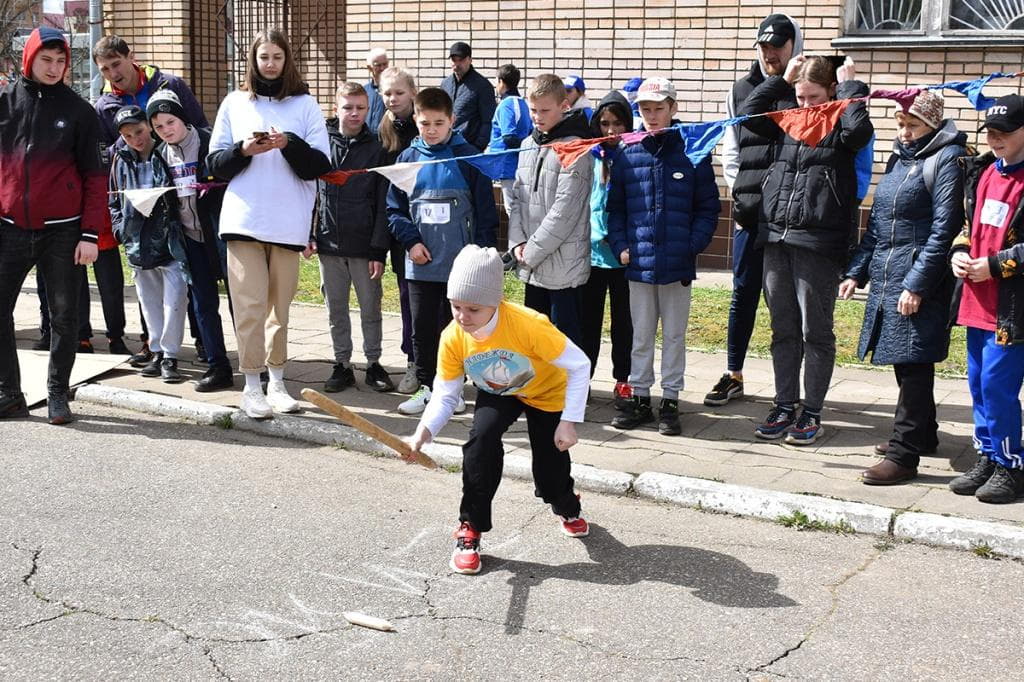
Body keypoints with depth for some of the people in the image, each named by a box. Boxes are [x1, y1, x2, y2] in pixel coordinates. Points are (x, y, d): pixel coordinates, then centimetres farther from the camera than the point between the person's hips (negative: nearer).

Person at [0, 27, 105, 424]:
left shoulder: (79, 111, 1)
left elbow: (94, 177, 0)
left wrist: (90, 234, -6)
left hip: (62, 231, -2)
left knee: (64, 315, 3)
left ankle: (57, 394, 14)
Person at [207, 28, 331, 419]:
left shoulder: (304, 105, 6)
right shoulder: (235, 103, 10)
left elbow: (320, 166, 0)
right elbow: (215, 163, 9)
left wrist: (289, 144, -15)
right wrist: (242, 150, -10)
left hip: (288, 222, 0)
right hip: (243, 220, 0)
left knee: (280, 307, 7)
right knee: (249, 305, -4)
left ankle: (276, 381, 18)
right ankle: (251, 387, 0)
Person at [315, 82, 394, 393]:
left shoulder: (376, 150, -3)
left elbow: (382, 204, -4)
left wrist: (379, 249, -9)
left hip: (364, 245, -2)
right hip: (329, 241, 2)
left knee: (370, 308, 7)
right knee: (336, 309, 10)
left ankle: (374, 364, 20)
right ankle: (342, 365, 20)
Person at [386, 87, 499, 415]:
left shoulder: (467, 156, -3)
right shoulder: (408, 158, 5)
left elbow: (485, 210, -3)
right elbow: (394, 208, 9)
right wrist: (410, 241, -5)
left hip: (460, 264, -3)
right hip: (420, 264, 3)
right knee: (422, 328, 9)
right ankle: (426, 386, 21)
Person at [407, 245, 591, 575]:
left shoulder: (528, 325, -39)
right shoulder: (453, 338, -26)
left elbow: (579, 365, -29)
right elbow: (445, 396, -17)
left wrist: (569, 422, -29)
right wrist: (424, 432, -36)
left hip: (547, 392, -2)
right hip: (496, 393, 2)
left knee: (550, 468, -3)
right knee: (481, 441, -26)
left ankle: (567, 508, 38)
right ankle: (470, 530, -9)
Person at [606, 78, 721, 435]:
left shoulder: (692, 152, -2)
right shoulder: (627, 156, 4)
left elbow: (708, 207, 0)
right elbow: (614, 207, 10)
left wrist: (693, 245, -10)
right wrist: (620, 245, -1)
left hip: (678, 264, -2)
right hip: (638, 262, 2)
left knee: (674, 334, 9)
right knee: (641, 334, 12)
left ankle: (670, 400, 18)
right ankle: (640, 397, 22)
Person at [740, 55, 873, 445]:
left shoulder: (839, 126, -1)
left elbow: (859, 130, -22)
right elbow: (749, 113, 12)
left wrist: (850, 86, -8)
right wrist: (781, 80, 8)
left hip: (819, 245, -6)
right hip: (776, 239, 6)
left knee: (815, 331, 2)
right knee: (783, 330, 12)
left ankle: (812, 413, 12)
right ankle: (785, 406, 22)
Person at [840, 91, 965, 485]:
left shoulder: (947, 158, -9)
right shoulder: (900, 157, 17)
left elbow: (944, 228, -16)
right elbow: (877, 222, 21)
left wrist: (917, 283, -20)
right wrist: (857, 272, 14)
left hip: (921, 280, -8)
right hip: (887, 276, 8)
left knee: (913, 364, -7)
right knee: (904, 360, 16)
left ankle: (904, 455, -4)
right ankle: (922, 435, 31)